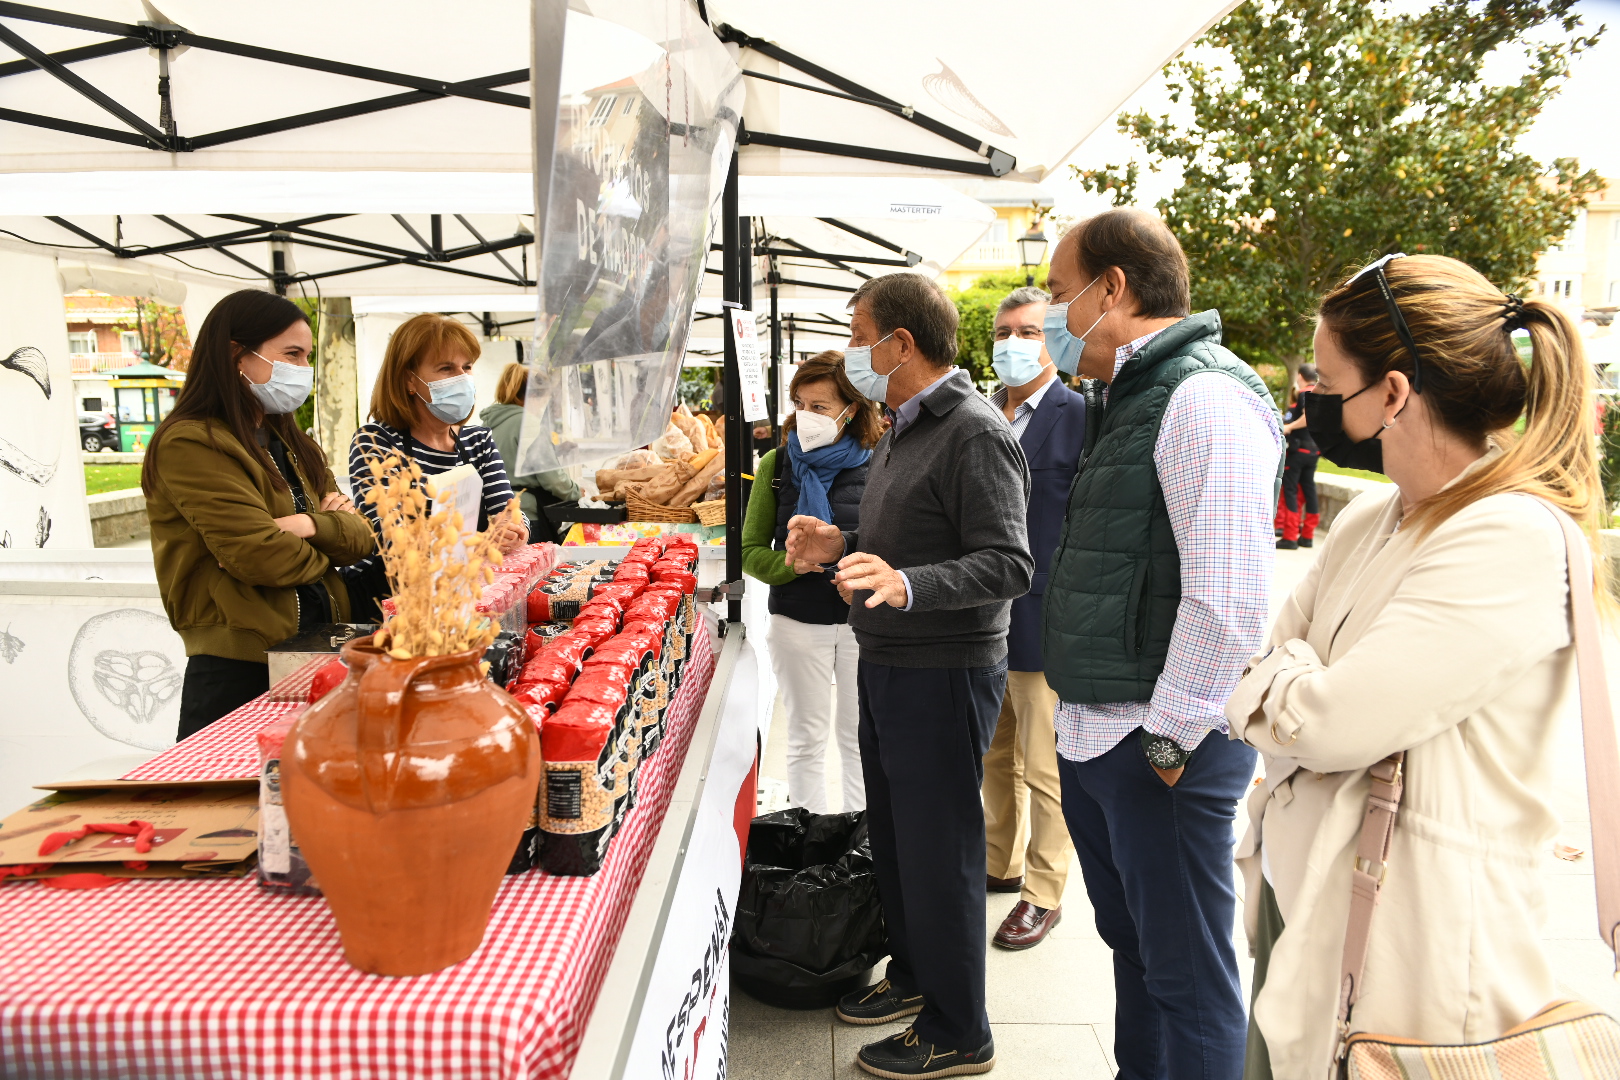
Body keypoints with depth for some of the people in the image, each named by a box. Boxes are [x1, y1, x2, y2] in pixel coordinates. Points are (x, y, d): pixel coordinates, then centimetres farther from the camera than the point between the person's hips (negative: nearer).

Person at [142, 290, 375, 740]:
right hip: (240, 667, -7)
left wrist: (313, 525, -13)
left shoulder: (293, 445, 16)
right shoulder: (189, 445, -11)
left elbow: (359, 536, 8)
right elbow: (260, 557, -20)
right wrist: (322, 553, -1)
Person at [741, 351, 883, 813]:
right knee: (806, 738, 12)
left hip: (863, 622, 0)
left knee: (860, 737, 11)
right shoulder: (777, 464, 0)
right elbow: (751, 551, 1)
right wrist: (794, 563, -18)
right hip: (797, 622, 1)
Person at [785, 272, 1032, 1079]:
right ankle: (912, 975, 41)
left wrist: (906, 585, -37)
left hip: (944, 673, -10)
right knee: (892, 834, 21)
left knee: (938, 853, 2)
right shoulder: (904, 427, 14)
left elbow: (1007, 566, -25)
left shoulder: (975, 434, -18)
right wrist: (845, 546, 7)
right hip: (887, 665, 10)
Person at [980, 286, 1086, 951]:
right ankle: (1001, 863, 38)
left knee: (1044, 770, 6)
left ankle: (1043, 892, 22)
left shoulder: (1079, 415, -11)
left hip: (1041, 622, -7)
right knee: (996, 758, 20)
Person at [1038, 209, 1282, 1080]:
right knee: (1130, 942, 23)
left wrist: (1168, 739, -18)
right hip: (1091, 736, 9)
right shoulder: (1129, 397, 14)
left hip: (1158, 749, -9)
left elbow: (1230, 599, -24)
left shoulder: (1204, 396, -16)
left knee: (1186, 974, 7)